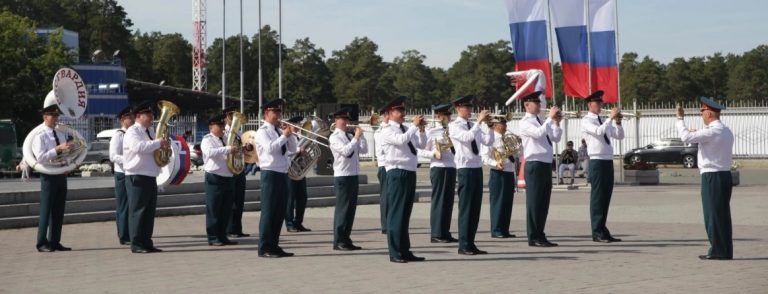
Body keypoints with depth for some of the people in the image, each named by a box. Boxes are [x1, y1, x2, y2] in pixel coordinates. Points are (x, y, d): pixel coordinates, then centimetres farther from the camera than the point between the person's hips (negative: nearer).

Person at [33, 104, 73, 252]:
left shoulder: (61, 135, 13)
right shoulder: (40, 136, -8)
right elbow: (40, 157, -19)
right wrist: (58, 149, -23)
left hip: (62, 175, 7)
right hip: (49, 176, -7)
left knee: (59, 211, 8)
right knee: (46, 210, -3)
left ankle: (55, 242, 15)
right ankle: (42, 243, 2)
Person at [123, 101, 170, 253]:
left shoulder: (150, 131, 18)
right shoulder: (132, 132, -9)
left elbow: (152, 148, 30)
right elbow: (138, 147, -28)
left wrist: (164, 144, 8)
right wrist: (158, 143, -23)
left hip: (151, 177, 9)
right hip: (137, 177, -9)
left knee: (149, 211, 10)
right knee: (138, 211, -6)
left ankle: (147, 242, 16)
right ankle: (136, 244, -3)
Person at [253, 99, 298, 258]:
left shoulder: (280, 131, 16)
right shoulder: (263, 131, -7)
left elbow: (293, 149, 14)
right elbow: (270, 148, -23)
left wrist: (291, 134, -1)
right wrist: (284, 136, -18)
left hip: (283, 174, 8)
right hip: (270, 174, -8)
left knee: (280, 212, 10)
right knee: (268, 212, -6)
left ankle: (274, 245, 16)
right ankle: (264, 248, -3)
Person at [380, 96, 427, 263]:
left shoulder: (406, 129, 17)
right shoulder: (387, 131, -6)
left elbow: (421, 145, 13)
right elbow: (401, 140, -24)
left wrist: (421, 129, 0)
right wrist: (415, 125, -17)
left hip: (410, 173, 8)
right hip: (397, 173, -8)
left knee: (405, 214, 11)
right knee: (396, 213, -5)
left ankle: (405, 251, 17)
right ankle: (395, 253, -3)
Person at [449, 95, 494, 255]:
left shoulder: (473, 126, 15)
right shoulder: (455, 126, -5)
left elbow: (488, 141, 10)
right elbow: (467, 137, -23)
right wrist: (479, 121, -21)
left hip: (477, 167, 7)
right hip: (465, 168, -7)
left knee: (476, 207, 8)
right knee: (465, 207, -5)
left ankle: (471, 243, 13)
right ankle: (464, 246, -1)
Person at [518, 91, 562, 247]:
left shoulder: (541, 122, 19)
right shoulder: (525, 122, -6)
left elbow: (555, 138, 17)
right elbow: (538, 133, -23)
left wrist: (556, 123, 3)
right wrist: (550, 118, -18)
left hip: (546, 165, 8)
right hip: (534, 165, -8)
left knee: (544, 202, 10)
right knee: (534, 202, -4)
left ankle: (540, 236, 16)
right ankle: (534, 238, 0)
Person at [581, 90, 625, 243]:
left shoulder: (603, 121, 20)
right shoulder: (586, 120, -4)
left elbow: (619, 136, 15)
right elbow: (598, 131, -22)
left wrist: (618, 123, -1)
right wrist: (611, 118, -21)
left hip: (608, 161, 8)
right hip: (597, 161, -8)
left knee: (606, 197, 8)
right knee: (597, 196, -6)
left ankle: (603, 232, 13)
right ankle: (597, 232, -4)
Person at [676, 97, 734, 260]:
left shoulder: (712, 132, -17)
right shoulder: (726, 131, 13)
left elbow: (686, 136, -21)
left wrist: (680, 118, -9)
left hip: (712, 177, -9)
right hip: (725, 174, 9)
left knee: (713, 215, -3)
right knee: (723, 215, 11)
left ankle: (718, 251, -1)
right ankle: (725, 251, 15)